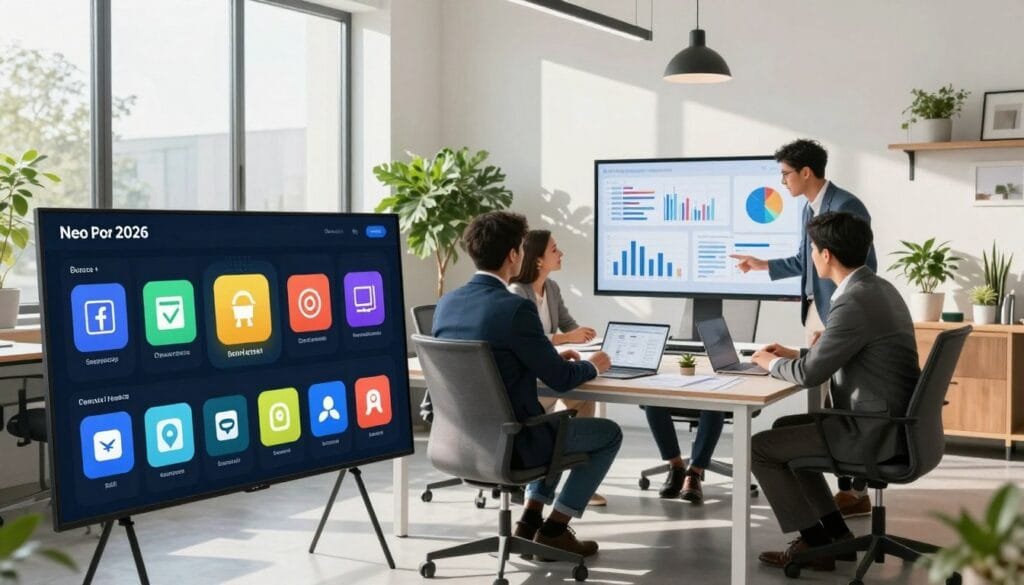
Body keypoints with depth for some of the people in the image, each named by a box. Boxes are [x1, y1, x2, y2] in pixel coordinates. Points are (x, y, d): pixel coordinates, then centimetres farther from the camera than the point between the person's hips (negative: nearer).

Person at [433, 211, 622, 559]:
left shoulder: (447, 303, 1)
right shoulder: (515, 308, -22)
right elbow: (560, 379, -14)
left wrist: (554, 358, 18)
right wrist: (592, 366, 7)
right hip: (508, 442, -8)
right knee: (609, 433, 13)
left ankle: (530, 520, 28)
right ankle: (554, 529, 14)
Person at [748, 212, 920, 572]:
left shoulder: (854, 302, -23)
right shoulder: (877, 287, 9)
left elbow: (810, 374, -19)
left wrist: (773, 364, 0)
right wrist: (794, 354, 16)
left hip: (872, 431, -10)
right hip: (889, 419, 10)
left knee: (759, 448, -1)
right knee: (784, 429, 23)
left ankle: (815, 543, 10)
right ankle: (835, 532, 26)